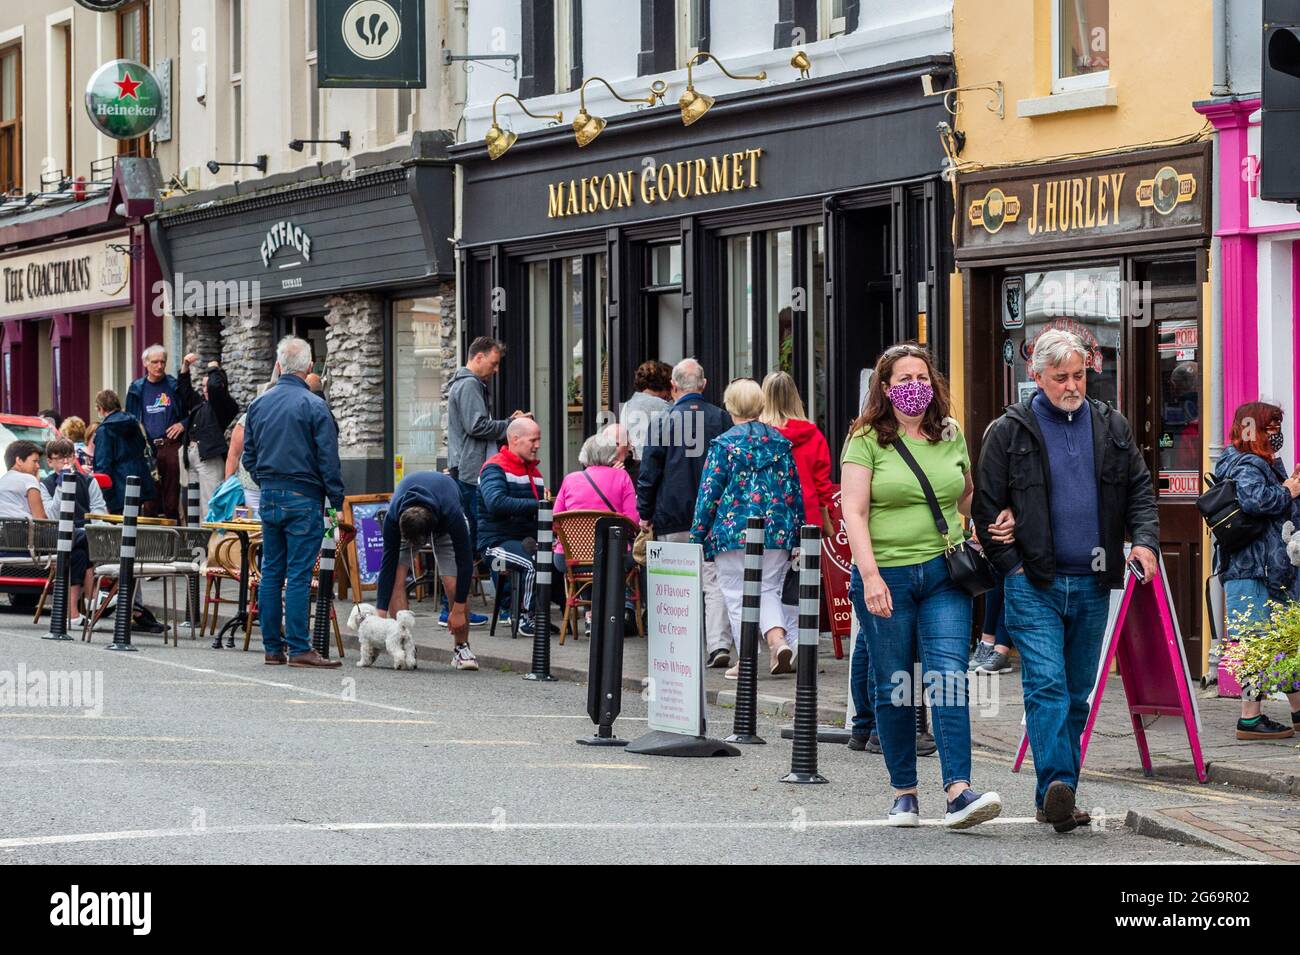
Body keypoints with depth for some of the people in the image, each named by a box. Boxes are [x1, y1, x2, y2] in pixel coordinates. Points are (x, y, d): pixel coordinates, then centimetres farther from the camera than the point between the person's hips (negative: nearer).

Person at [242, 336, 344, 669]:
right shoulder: (313, 406, -10)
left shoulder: (258, 404, 8)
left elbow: (248, 456, 14)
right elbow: (328, 459, -11)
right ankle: (299, 648, -7)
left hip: (269, 497, 5)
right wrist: (337, 501, -6)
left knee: (271, 572, 10)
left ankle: (272, 647, 11)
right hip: (303, 498, -5)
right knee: (299, 575, -6)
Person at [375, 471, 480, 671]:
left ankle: (461, 648, 0)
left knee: (454, 585, -16)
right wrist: (380, 613, -30)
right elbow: (388, 563, -29)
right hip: (406, 520, 1)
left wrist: (459, 610, -27)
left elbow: (464, 560, -32)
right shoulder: (392, 517, -39)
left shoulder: (451, 514, -44)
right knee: (397, 578, -19)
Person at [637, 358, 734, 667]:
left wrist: (645, 513, 5)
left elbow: (649, 473, -4)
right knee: (714, 581, 1)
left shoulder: (663, 421, -6)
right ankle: (719, 644, -10)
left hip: (674, 517, -2)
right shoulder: (722, 418, 1)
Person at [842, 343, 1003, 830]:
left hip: (944, 573, 2)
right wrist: (870, 575, -18)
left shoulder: (950, 434, 12)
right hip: (887, 575, -2)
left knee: (949, 678, -12)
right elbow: (853, 512, -8)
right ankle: (904, 794, 15)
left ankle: (959, 791, -18)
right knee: (893, 689, 4)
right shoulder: (867, 440, -1)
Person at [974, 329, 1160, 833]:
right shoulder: (1009, 432, 0)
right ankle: (1056, 787, -26)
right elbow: (986, 507, 1)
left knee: (1077, 695, 8)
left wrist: (1145, 540, -4)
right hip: (1033, 585, -4)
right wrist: (1012, 567, -6)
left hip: (1092, 584, 4)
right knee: (1047, 685, -17)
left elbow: (1140, 490, 14)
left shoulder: (1112, 427, 11)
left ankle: (1057, 798, 15)